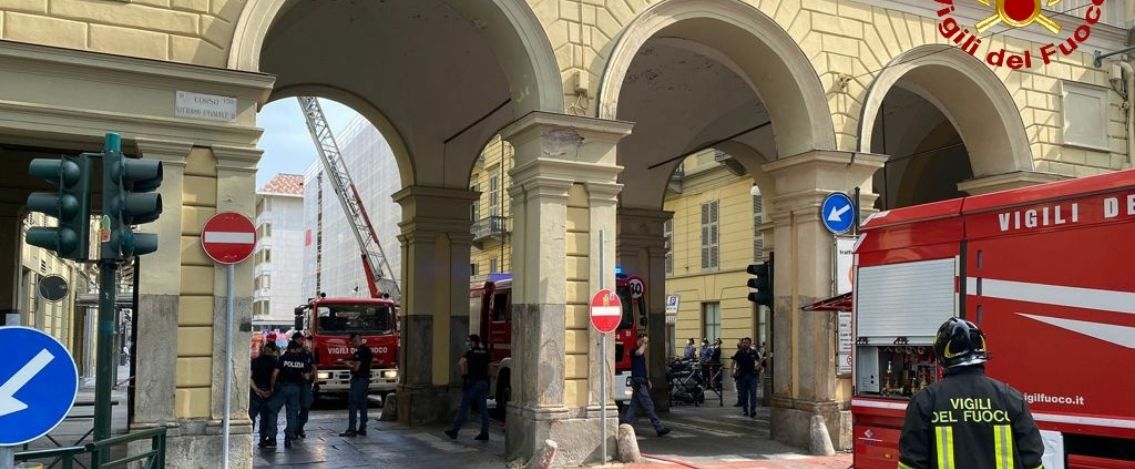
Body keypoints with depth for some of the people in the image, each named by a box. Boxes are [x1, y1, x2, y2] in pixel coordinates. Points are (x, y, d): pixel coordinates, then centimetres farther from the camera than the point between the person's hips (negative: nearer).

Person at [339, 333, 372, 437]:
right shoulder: (367, 350, 14)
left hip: (358, 380, -10)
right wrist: (350, 362, 20)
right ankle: (362, 429, 14)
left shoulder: (360, 352, -17)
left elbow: (356, 367, -19)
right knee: (363, 404, 11)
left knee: (353, 404, -8)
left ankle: (352, 429, -9)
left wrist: (347, 364, -3)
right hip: (366, 379, 10)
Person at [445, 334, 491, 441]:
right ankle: (484, 433, 2)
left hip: (473, 383, -6)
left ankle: (454, 431, 6)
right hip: (484, 382, 6)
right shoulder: (485, 353, 10)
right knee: (483, 409, 5)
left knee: (464, 407, 1)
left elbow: (461, 362, -23)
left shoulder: (471, 352, -7)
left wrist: (464, 373, -13)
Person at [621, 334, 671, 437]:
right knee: (648, 405, -8)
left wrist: (646, 380, 23)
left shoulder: (641, 353, 19)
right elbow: (639, 352, -38)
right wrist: (643, 343, -23)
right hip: (638, 382, -10)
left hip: (641, 381, 10)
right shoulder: (634, 351, -12)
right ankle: (659, 428, -7)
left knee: (634, 405, 10)